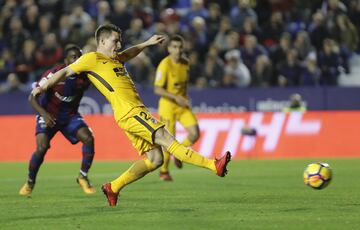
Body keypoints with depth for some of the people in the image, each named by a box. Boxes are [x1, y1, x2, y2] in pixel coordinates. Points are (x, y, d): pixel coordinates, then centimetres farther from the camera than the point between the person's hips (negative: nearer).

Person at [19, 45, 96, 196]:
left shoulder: (84, 76, -12)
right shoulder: (54, 74, -23)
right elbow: (32, 97, -20)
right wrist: (43, 113, -35)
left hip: (70, 115, 3)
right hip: (49, 115, -3)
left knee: (88, 138, -18)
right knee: (42, 147, -21)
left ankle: (83, 177, 2)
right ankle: (30, 183, 4)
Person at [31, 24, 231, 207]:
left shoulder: (115, 59, 25)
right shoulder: (92, 59, 1)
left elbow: (128, 54, 49)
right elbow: (66, 72, 8)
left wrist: (147, 43, 46)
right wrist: (44, 87, 8)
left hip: (135, 112, 10)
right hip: (130, 113, -10)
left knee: (154, 159, 4)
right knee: (167, 139, -16)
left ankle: (113, 187, 13)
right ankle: (213, 165, -25)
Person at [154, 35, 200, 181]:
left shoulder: (185, 63, 4)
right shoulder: (165, 65, -17)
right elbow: (157, 89, -21)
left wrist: (186, 99, 12)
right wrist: (175, 97, -28)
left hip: (182, 105, 5)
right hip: (168, 105, -5)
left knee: (195, 134, -10)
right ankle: (164, 171, 18)